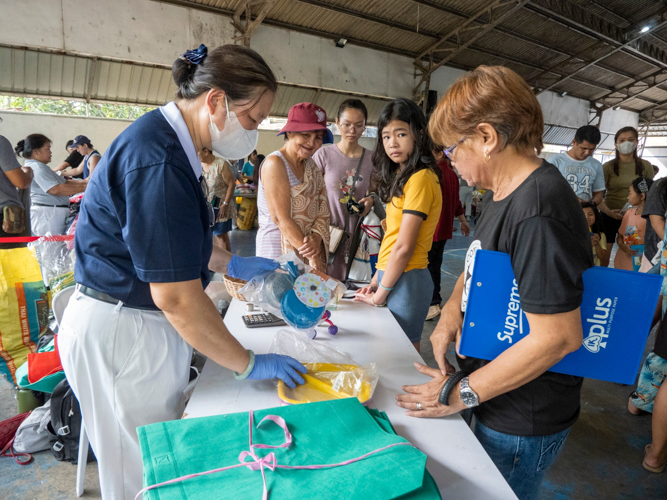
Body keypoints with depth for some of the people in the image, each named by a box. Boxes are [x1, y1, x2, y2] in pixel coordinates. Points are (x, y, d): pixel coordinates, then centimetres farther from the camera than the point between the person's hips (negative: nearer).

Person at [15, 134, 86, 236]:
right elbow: (55, 189, -22)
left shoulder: (37, 166, 23)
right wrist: (83, 188, -20)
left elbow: (64, 182, 16)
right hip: (47, 213, -11)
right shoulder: (37, 167, -11)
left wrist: (83, 182, 2)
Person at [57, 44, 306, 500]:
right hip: (120, 330, -9)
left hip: (139, 320, 9)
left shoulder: (165, 139, 6)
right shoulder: (160, 161, -26)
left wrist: (232, 264, 12)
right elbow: (177, 297, -26)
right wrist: (250, 364, -16)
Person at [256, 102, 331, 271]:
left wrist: (316, 237, -17)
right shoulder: (274, 163, -13)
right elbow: (281, 219, -19)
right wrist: (312, 257, -19)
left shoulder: (311, 165, 10)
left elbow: (323, 209, 3)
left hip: (308, 248, 7)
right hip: (279, 251, -7)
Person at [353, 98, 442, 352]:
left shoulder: (421, 178, -16)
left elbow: (404, 247, -18)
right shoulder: (402, 177, 13)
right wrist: (376, 281, 12)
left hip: (405, 280, -9)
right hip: (393, 276, 9)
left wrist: (380, 294, -9)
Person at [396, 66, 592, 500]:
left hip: (523, 425, -8)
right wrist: (452, 310, -4)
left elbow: (558, 336, -29)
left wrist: (462, 392, -20)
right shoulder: (504, 192, 3)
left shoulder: (538, 212, -28)